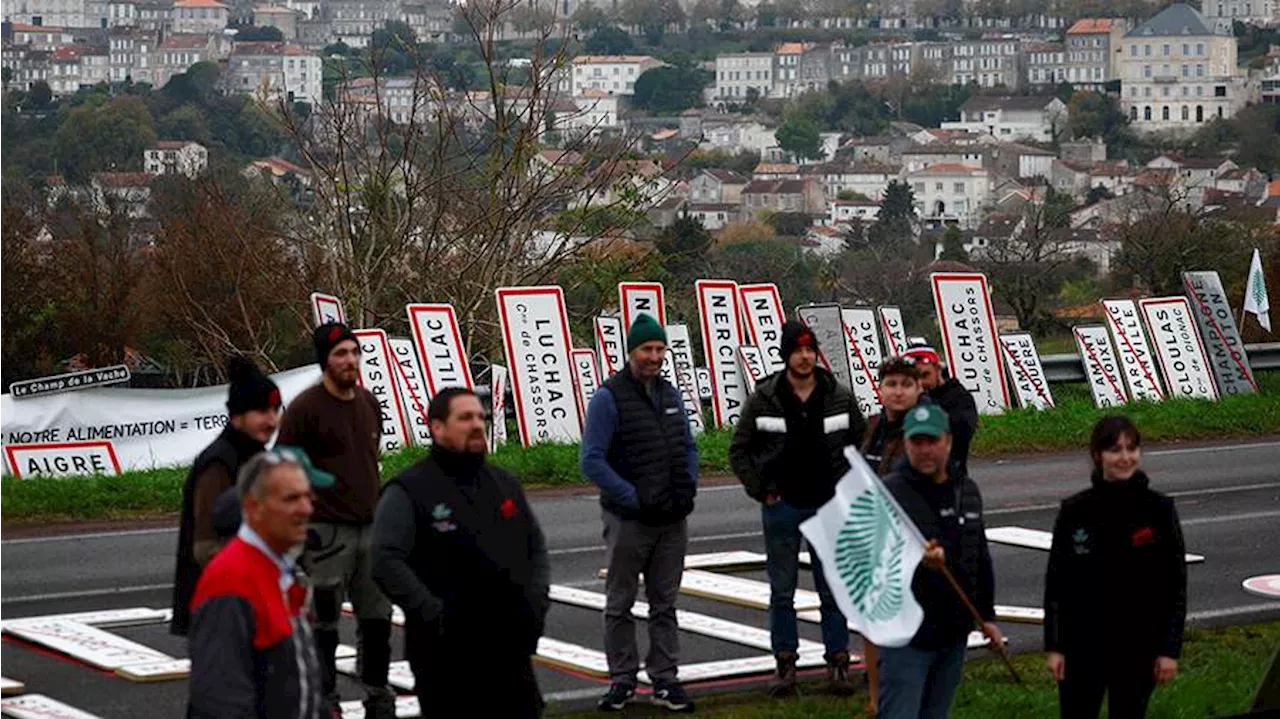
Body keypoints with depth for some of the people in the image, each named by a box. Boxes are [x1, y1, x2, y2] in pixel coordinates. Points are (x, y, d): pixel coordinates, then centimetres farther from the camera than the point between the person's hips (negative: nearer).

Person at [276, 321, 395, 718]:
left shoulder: (368, 402, 11)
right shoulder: (305, 408, -11)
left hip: (370, 529, 7)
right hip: (326, 532, -7)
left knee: (377, 618, 11)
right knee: (323, 623, 1)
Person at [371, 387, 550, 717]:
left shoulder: (505, 484, 16)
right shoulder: (409, 492, -5)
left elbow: (537, 548, 23)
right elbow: (386, 561, -16)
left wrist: (536, 600, 6)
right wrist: (433, 613, -22)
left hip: (512, 650, 6)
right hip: (447, 659, -6)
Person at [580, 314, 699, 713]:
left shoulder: (670, 395, 10)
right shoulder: (609, 398, -10)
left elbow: (689, 448, 19)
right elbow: (592, 460, -14)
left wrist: (688, 487, 2)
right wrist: (634, 498, -17)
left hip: (672, 520, 5)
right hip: (628, 521, -5)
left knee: (665, 604, 9)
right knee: (620, 604, 5)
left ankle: (665, 680, 14)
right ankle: (622, 679, 14)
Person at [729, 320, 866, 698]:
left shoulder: (840, 397, 0)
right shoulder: (763, 398, -4)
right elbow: (739, 451, 4)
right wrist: (761, 491, -4)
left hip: (829, 506, 1)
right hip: (782, 507, 0)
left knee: (833, 591, 4)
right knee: (782, 592, 5)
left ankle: (838, 664, 10)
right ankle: (785, 665, 13)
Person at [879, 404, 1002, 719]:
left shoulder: (967, 491, 11)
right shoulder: (889, 492, -12)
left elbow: (980, 558, 21)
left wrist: (987, 615, 20)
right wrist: (917, 561, -42)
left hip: (954, 633, 7)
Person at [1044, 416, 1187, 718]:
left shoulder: (1159, 510, -5)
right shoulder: (1075, 511, -4)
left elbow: (1176, 584, -1)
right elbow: (1056, 582, 1)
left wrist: (1170, 649, -4)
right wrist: (1054, 646, -1)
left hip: (1139, 647, 0)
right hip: (1083, 645, 1)